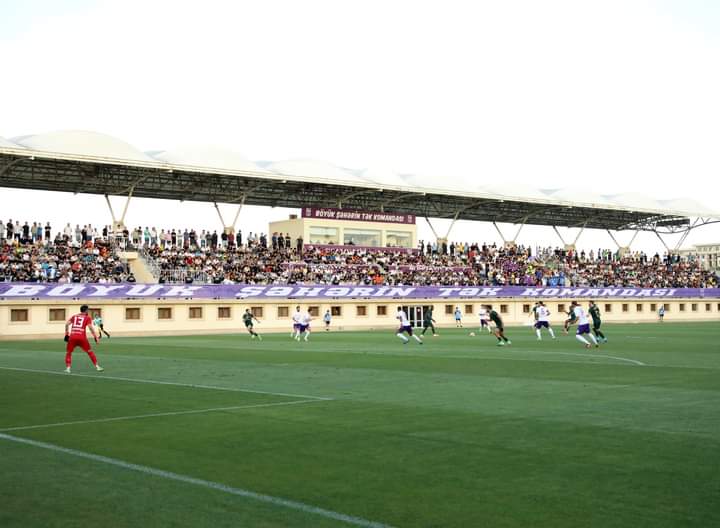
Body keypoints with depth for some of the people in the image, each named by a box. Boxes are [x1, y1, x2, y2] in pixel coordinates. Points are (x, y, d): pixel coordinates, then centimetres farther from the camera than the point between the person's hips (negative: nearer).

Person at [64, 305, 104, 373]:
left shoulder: (74, 316, 20)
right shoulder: (87, 317, 11)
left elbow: (67, 324, 10)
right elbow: (90, 327, -3)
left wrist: (67, 334, 16)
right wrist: (95, 336, 0)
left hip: (72, 337, 2)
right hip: (82, 337, -2)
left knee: (68, 352, 17)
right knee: (90, 352, 12)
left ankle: (68, 368, 3)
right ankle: (97, 367, 11)